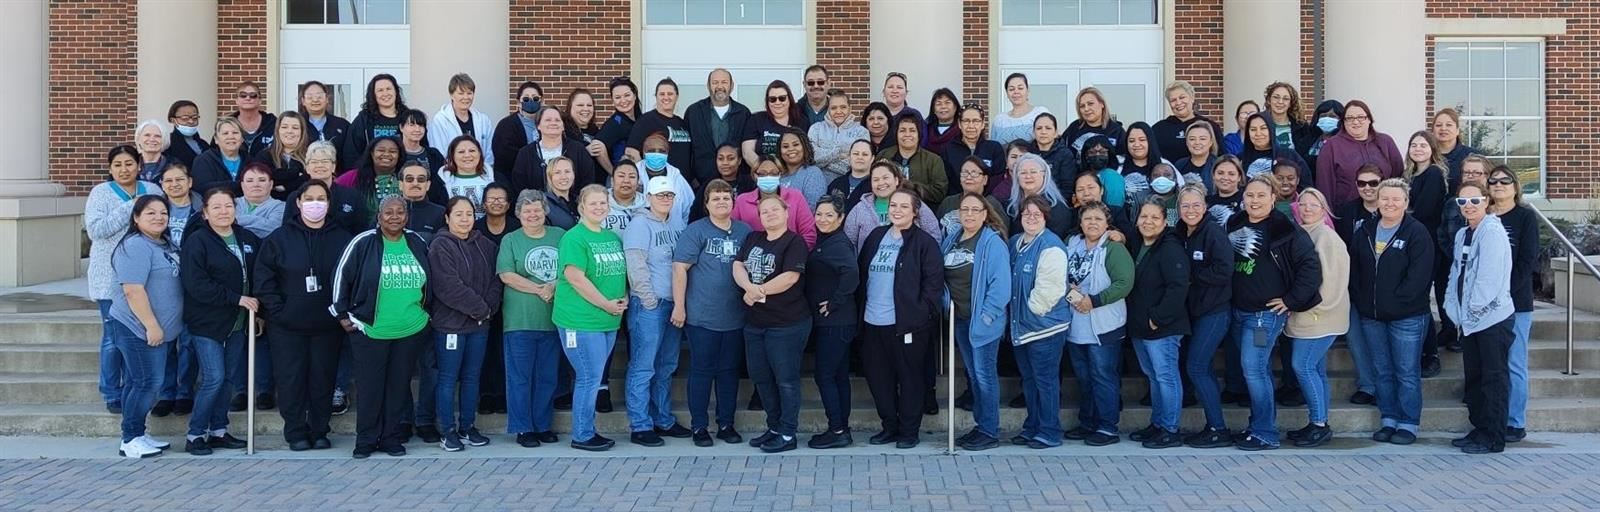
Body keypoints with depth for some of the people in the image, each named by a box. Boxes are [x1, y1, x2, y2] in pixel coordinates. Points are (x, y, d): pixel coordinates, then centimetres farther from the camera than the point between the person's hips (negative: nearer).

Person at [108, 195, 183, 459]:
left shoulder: (165, 245, 15)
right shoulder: (136, 246, -15)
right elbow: (133, 290, -22)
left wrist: (158, 326, 21)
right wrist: (152, 326, -22)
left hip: (156, 329, 9)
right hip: (138, 329, -9)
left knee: (139, 383, 14)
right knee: (148, 383, -8)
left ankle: (137, 434, 20)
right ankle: (130, 440, 0)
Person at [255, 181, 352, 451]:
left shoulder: (342, 238, 3)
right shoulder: (280, 238, 1)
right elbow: (264, 277, -1)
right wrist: (278, 311, -9)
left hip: (328, 325, 0)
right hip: (289, 325, 0)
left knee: (323, 378, 5)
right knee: (292, 379, 2)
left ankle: (320, 431, 16)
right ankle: (296, 432, 12)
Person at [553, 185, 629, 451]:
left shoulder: (613, 237, 14)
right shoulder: (575, 238, -11)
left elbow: (620, 272, 22)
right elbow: (575, 277, -19)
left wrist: (623, 300, 3)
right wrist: (607, 304, -15)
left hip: (609, 321, 8)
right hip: (581, 321, -8)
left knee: (593, 378, 14)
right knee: (589, 378, -4)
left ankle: (587, 431, 22)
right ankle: (582, 436, 6)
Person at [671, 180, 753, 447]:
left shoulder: (744, 232, 7)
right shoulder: (695, 231, -5)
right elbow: (680, 268, -9)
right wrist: (679, 306, -13)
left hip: (735, 317, 4)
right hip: (702, 316, -4)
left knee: (730, 370, 10)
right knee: (702, 371, 3)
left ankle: (726, 424, 21)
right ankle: (699, 426, 12)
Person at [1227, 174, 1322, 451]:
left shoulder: (1284, 229, -11)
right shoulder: (1235, 225, 8)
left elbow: (1311, 266, -13)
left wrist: (1291, 300, -12)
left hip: (1266, 312, -6)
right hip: (1239, 311, 6)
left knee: (1253, 369, -10)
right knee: (1259, 370, 13)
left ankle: (1265, 434, -2)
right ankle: (1259, 426, 21)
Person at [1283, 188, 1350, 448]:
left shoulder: (1326, 236, -11)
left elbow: (1330, 277, -17)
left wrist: (1313, 305, -15)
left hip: (1320, 316, -8)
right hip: (1306, 316, 8)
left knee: (1303, 366, -10)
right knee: (1315, 369, 11)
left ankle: (1319, 424, -3)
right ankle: (1318, 424, 17)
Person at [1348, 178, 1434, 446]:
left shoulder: (1417, 233, -7)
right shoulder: (1364, 232, 11)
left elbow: (1419, 275, -14)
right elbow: (1354, 269, 13)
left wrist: (1396, 301, -15)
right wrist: (1360, 301, 2)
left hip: (1407, 316, -5)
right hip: (1371, 316, 5)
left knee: (1407, 373, 0)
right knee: (1383, 372, 11)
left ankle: (1408, 424, 8)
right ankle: (1389, 420, 20)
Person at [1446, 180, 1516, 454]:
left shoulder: (1492, 232, -13)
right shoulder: (1462, 235, 13)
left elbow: (1490, 277, -19)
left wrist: (1473, 307, -12)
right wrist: (1454, 308, 6)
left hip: (1493, 317, -8)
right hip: (1471, 319, 8)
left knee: (1494, 378, -2)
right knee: (1474, 377, 14)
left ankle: (1493, 438, 4)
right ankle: (1480, 429, 25)